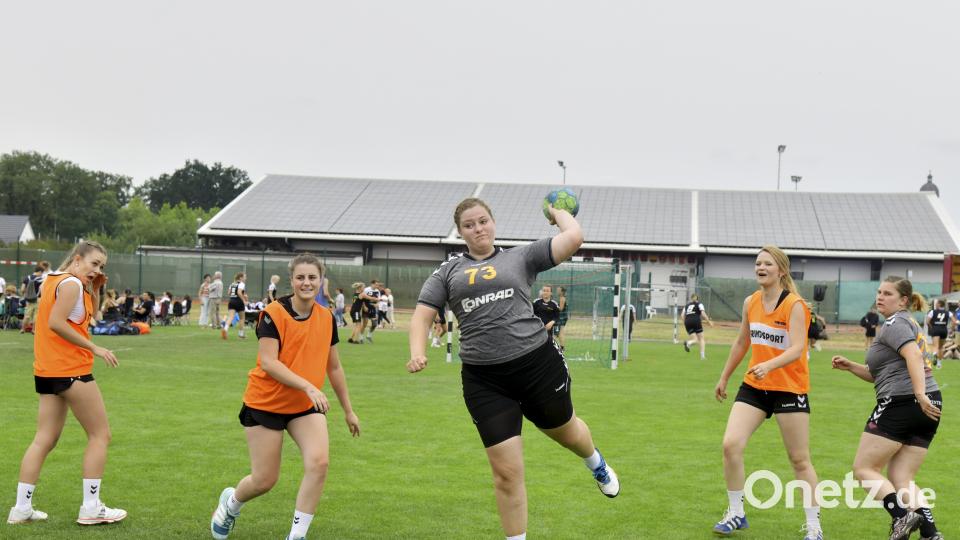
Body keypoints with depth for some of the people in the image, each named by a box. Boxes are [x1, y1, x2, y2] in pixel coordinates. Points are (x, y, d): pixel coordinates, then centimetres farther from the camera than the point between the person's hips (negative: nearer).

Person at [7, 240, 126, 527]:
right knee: (100, 434, 1)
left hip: (47, 371, 9)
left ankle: (22, 508, 9)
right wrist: (94, 348, -22)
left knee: (44, 439, 10)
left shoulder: (54, 279, 16)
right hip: (71, 371, -9)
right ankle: (91, 508, 1)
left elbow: (89, 315, 22)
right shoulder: (71, 283, -13)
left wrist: (94, 288, 8)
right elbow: (56, 323, -23)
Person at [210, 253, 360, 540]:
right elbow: (268, 362, -24)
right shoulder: (274, 313, -16)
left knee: (319, 462, -19)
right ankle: (230, 502, 38)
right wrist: (308, 386, -33)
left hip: (306, 406, 4)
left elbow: (334, 367, 11)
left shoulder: (327, 318, 0)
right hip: (266, 402, -4)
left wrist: (348, 410, 14)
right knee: (264, 480, 2)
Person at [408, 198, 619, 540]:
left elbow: (573, 238, -4)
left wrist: (559, 212, 15)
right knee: (506, 473, -1)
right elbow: (422, 315, 5)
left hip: (538, 362, 0)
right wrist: (418, 352, -13)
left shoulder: (520, 257, 5)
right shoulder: (448, 271, 10)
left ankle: (596, 464, 61)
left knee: (566, 432, 24)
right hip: (484, 381, 0)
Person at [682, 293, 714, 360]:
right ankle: (702, 355, -6)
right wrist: (709, 321, 1)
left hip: (687, 322, 3)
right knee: (701, 338, 8)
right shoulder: (699, 304, 12)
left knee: (695, 339, 6)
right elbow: (703, 314, -3)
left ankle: (688, 343, -30)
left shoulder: (686, 305, 23)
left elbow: (683, 316, 13)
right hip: (696, 322, -3)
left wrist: (684, 324, 17)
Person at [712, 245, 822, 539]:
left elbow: (797, 349, -25)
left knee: (800, 460, 2)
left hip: (789, 389, -5)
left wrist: (769, 365, -42)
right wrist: (724, 378, 25)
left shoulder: (794, 305, -13)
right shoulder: (750, 302, 5)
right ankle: (736, 513, 7)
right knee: (731, 444, -9)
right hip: (754, 386, 5)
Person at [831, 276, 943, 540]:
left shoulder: (894, 323, -5)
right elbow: (881, 375, 28)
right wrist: (849, 366, 16)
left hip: (901, 403, -9)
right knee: (901, 480, 9)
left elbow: (913, 355, -24)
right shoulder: (908, 324, 26)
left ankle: (902, 517, -18)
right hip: (928, 410, 9)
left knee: (864, 468, -1)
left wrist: (920, 395, -35)